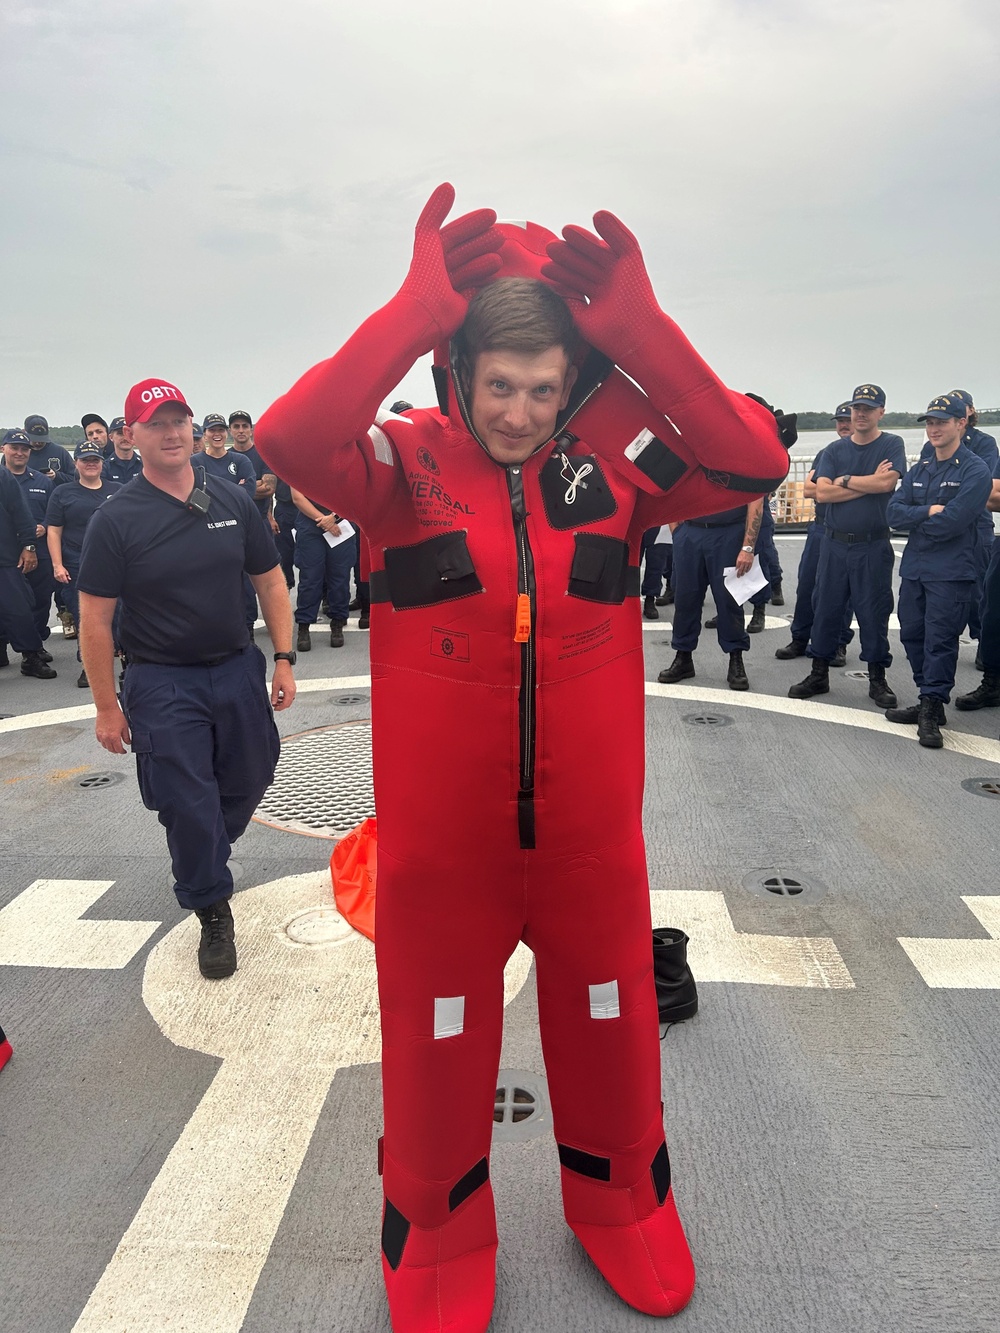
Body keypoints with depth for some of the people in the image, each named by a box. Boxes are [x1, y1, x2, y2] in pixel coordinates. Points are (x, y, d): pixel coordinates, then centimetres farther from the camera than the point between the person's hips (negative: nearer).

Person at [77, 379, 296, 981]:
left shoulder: (234, 500, 1)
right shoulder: (117, 519, -9)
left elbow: (270, 580, 7)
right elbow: (96, 619, -7)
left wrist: (284, 658, 1)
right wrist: (107, 706, -6)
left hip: (238, 669, 4)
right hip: (162, 683, -3)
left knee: (248, 781, 15)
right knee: (188, 806, 1)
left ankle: (204, 859, 46)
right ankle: (214, 913, 22)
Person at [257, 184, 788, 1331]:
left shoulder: (612, 460, -4)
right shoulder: (409, 463, -9)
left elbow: (752, 463, -15)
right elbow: (291, 441, -26)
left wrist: (642, 334, -22)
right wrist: (414, 314, -29)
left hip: (593, 837, 2)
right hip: (439, 844, -1)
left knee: (609, 1035, 23)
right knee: (439, 1052, 18)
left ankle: (621, 1205, 54)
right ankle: (438, 1241, 49)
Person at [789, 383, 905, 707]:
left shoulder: (891, 445, 2)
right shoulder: (834, 450, 8)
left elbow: (886, 482, -16)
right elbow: (822, 492, -6)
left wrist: (845, 480, -7)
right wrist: (869, 483, -9)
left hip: (873, 546, -2)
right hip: (834, 543, 3)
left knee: (874, 613, 3)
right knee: (827, 609, 7)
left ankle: (877, 678, 16)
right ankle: (819, 674, 17)